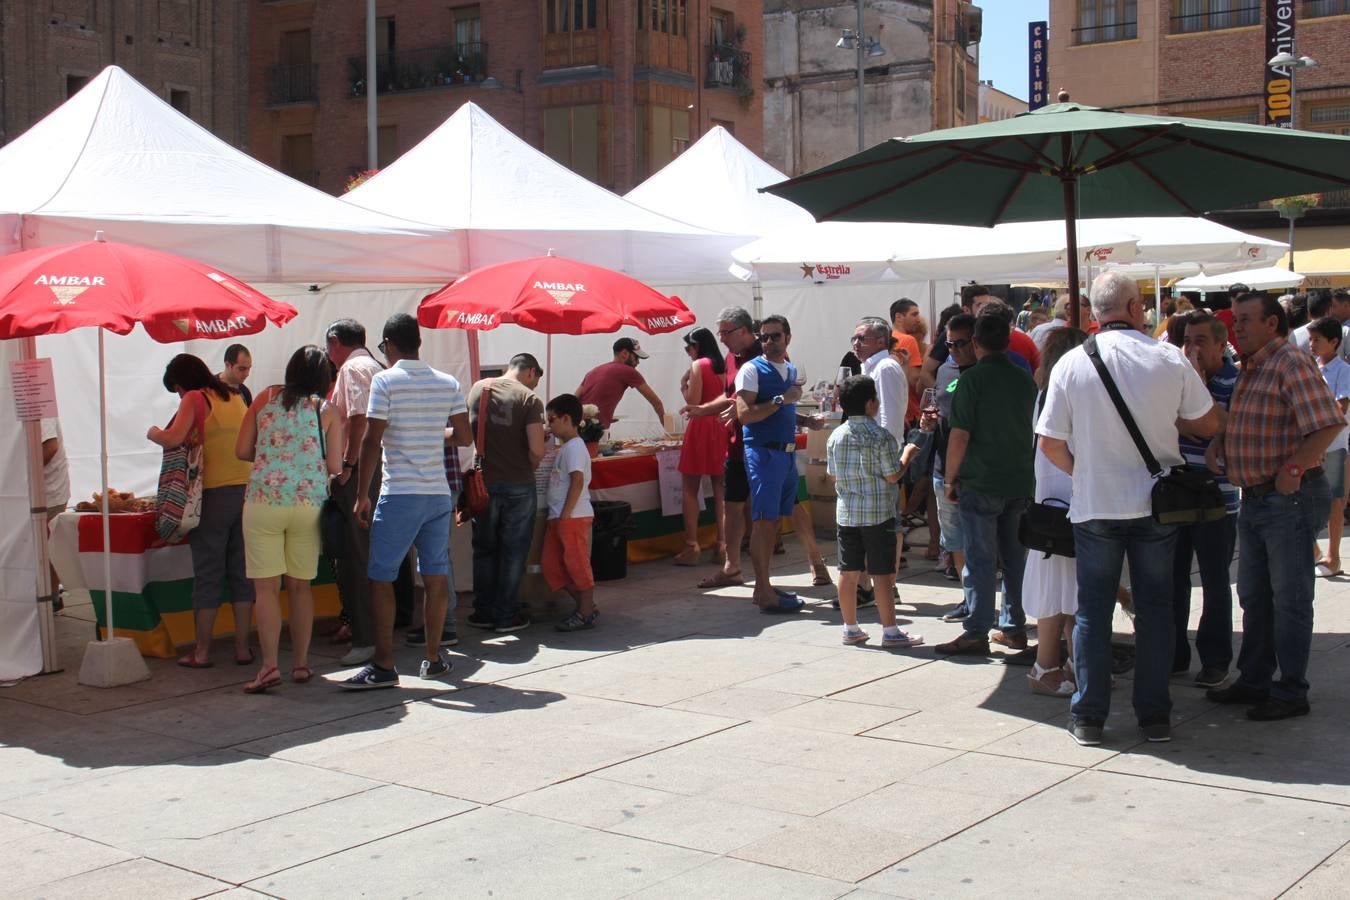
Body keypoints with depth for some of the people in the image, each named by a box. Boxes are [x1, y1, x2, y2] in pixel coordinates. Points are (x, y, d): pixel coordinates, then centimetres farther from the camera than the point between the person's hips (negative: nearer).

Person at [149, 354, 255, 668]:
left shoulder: (195, 399, -5)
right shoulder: (236, 398, 15)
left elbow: (173, 439, -16)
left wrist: (154, 433, 4)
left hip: (214, 493, -6)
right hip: (246, 490, 6)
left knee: (207, 572, 1)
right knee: (242, 571, 9)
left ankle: (202, 651, 6)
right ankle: (242, 647, 11)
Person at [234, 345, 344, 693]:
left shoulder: (265, 398, 5)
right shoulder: (327, 410, 2)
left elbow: (242, 450, 6)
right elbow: (334, 467, 0)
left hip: (263, 500, -1)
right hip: (309, 503, 1)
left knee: (266, 587, 0)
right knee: (300, 586, 12)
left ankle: (270, 665, -8)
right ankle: (301, 663, 16)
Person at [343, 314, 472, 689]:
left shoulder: (385, 381, -6)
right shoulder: (448, 383, 7)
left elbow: (372, 441, -10)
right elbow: (466, 437, 9)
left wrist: (362, 495, -4)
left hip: (399, 494, -5)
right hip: (438, 493, 5)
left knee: (381, 576, 0)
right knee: (436, 575, 11)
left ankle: (383, 665, -2)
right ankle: (433, 658, 19)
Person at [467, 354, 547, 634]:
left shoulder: (478, 388, 5)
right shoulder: (529, 398, -9)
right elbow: (536, 450, -16)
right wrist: (529, 468, 3)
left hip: (485, 482, 4)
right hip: (518, 484, -4)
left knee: (484, 548, 15)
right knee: (513, 550, 7)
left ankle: (483, 612, 21)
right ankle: (507, 615, 11)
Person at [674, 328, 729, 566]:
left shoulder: (698, 365, -7)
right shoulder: (722, 365, 11)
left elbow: (693, 402, -12)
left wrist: (684, 384, 3)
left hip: (701, 427, -6)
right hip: (722, 427, 6)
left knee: (689, 489, -1)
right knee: (720, 488, 10)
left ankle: (691, 547, -5)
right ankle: (723, 544, 9)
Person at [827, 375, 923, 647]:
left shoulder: (835, 436, 3)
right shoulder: (882, 436, -13)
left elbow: (833, 474, 10)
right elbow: (893, 475, -11)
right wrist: (907, 454, 5)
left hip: (846, 513, 5)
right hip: (878, 514, -5)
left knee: (848, 571, 9)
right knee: (881, 573, -1)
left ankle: (850, 628, 17)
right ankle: (890, 630, 3)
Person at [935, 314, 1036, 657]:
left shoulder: (973, 379, -11)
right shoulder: (1025, 379, 8)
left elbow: (960, 436, -14)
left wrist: (951, 480, -5)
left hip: (980, 483, -6)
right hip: (1021, 483, 6)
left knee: (981, 560, -2)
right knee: (1015, 558, 12)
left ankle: (977, 634, 1)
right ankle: (1014, 628, 19)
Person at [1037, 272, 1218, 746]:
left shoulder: (1071, 364, -6)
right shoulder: (1170, 359, -6)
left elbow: (1050, 444, -5)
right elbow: (1208, 424, 5)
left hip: (1095, 506, 0)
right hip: (1156, 504, 0)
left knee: (1093, 610, 8)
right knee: (1155, 608, 11)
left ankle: (1088, 717, 10)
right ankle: (1155, 716, 15)